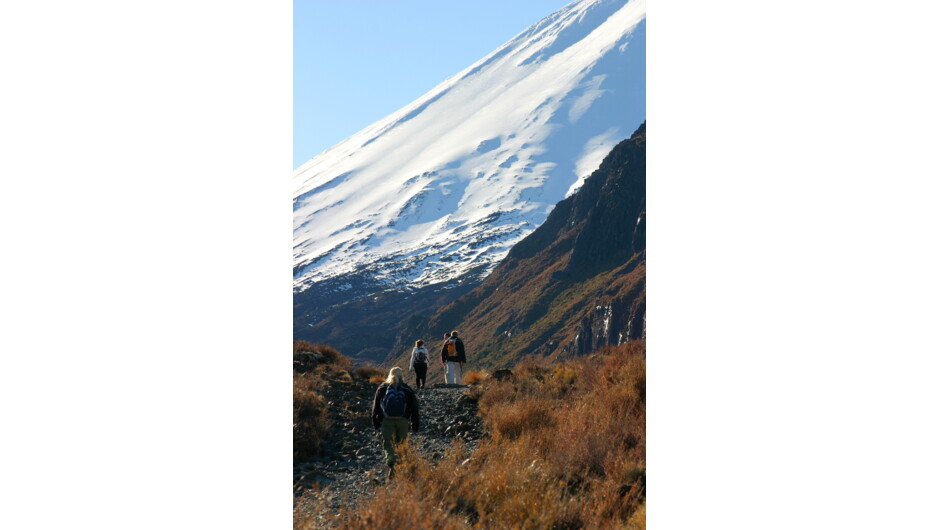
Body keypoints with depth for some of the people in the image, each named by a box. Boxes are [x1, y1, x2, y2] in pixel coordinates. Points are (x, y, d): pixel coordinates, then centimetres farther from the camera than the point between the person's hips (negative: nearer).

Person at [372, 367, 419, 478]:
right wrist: (415, 423, 10)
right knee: (401, 443, 13)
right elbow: (414, 407, 4)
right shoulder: (407, 390, 2)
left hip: (387, 421, 0)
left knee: (388, 444, 3)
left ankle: (391, 463, -22)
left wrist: (375, 421, 16)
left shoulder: (382, 389, 4)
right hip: (402, 421, 0)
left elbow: (376, 406, 7)